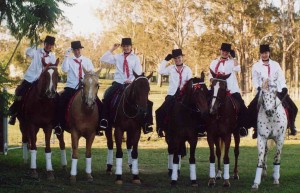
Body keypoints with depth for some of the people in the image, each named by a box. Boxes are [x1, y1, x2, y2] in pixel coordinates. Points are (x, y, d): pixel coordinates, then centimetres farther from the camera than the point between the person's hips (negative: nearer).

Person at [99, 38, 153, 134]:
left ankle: (146, 123, -12)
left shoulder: (135, 58, 8)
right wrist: (112, 49, 0)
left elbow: (138, 73, 0)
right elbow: (103, 59, 4)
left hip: (131, 84, -1)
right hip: (118, 83, 1)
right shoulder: (117, 57, 11)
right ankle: (105, 119, -18)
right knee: (107, 96, -25)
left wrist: (131, 81, -17)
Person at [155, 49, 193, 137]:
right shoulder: (171, 68, 8)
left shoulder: (187, 69, 7)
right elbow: (160, 71, -6)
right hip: (172, 95, 0)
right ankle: (160, 129, -1)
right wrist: (166, 60, -4)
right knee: (161, 112, -12)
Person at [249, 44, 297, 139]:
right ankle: (256, 129, -8)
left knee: (292, 108, -7)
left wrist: (284, 89, -10)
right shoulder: (256, 66, 6)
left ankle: (292, 126, 8)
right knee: (252, 109, -18)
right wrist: (259, 88, -13)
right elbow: (255, 79, 4)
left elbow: (281, 78, 4)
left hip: (277, 91, 1)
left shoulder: (275, 64, 9)